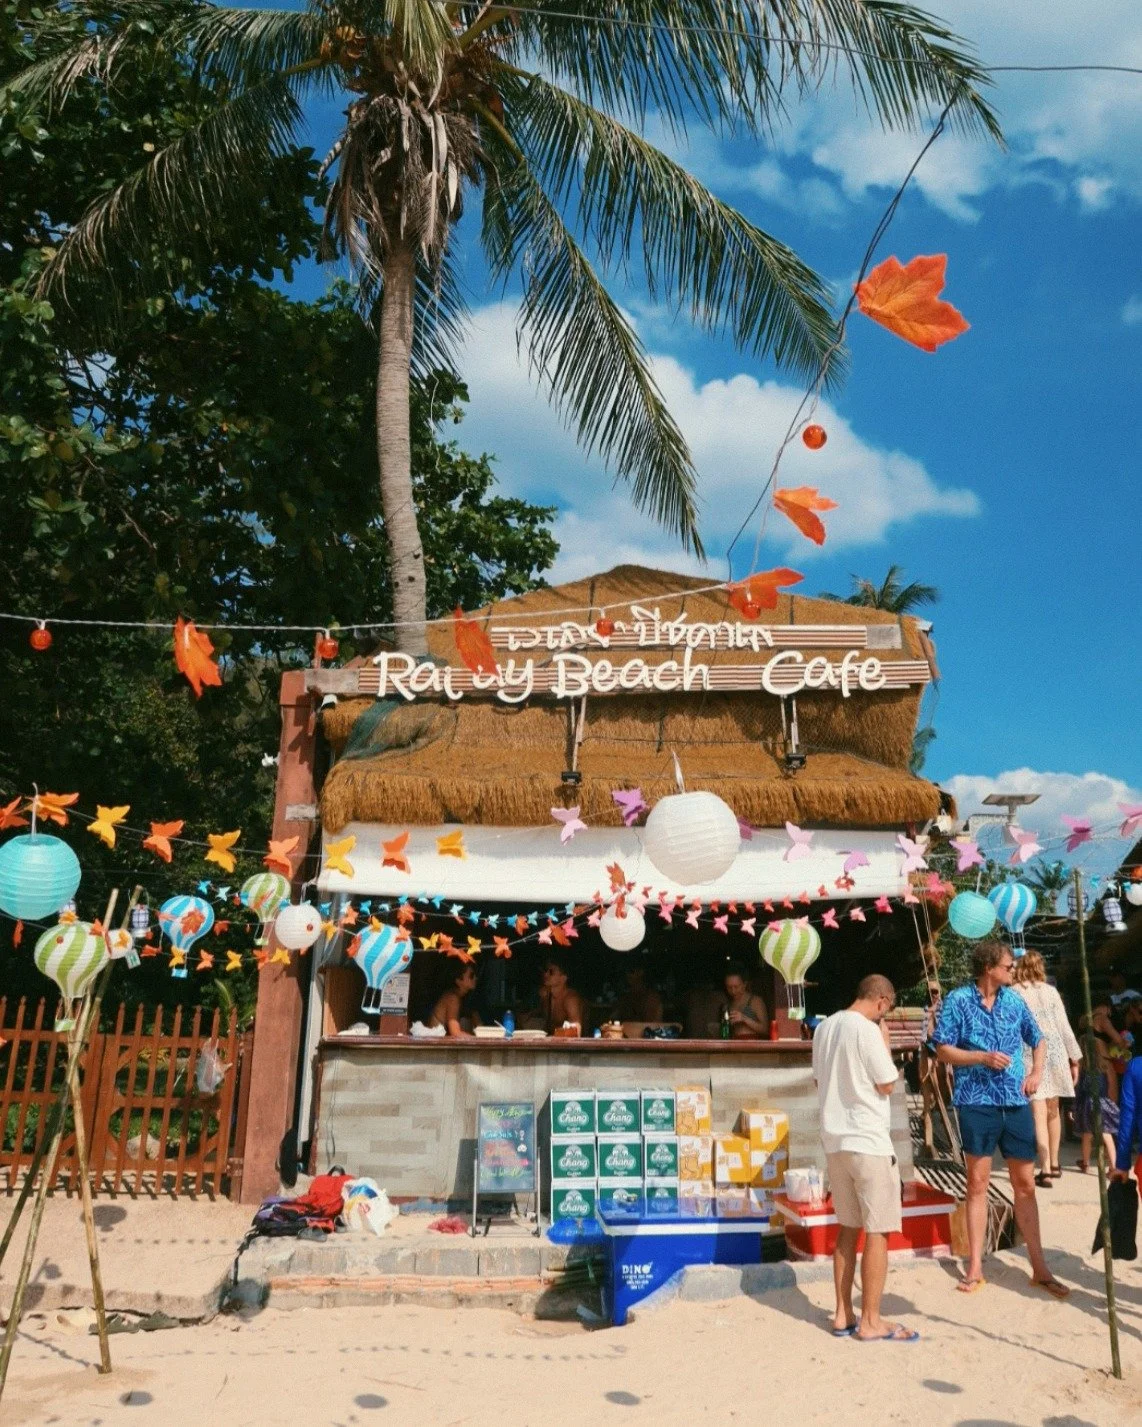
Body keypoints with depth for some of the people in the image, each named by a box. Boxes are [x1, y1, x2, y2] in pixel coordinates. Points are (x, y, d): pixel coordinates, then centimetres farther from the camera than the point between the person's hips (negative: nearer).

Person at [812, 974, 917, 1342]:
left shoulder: (825, 1027, 8)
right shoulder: (867, 1030, -16)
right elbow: (887, 1084, -9)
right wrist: (885, 1040, -1)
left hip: (835, 1140, 8)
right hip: (868, 1142, -8)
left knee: (848, 1228, 15)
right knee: (877, 1231, 2)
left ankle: (844, 1315, 20)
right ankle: (871, 1322, 8)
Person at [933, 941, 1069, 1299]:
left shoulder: (1013, 1000, 6)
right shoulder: (958, 1000, -6)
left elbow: (1038, 1040, 18)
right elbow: (943, 1050, -6)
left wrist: (1036, 1072, 1)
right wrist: (983, 1057, -18)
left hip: (1016, 1102, 4)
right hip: (977, 1102, -3)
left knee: (1025, 1183, 9)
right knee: (978, 1183, 6)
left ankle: (1039, 1269, 19)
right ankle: (975, 1268, 15)